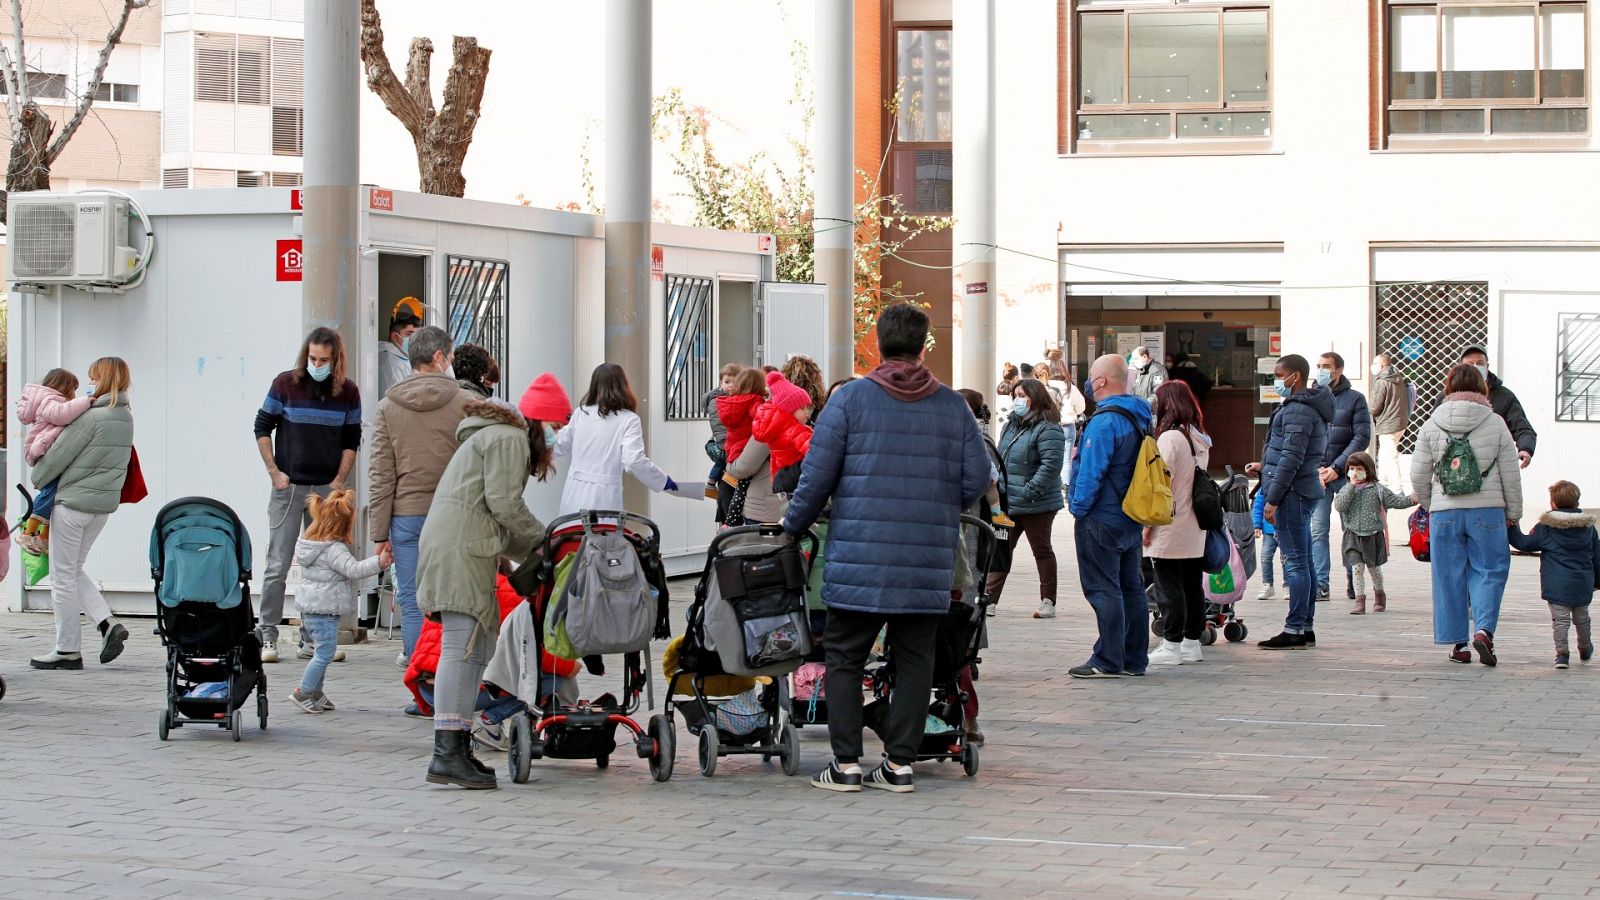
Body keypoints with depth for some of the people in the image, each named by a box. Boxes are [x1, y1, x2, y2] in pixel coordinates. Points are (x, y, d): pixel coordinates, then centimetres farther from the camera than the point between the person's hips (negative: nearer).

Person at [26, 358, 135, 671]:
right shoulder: (126, 418, 7)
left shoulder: (91, 416, -18)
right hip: (105, 503, 8)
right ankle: (108, 624, 3)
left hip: (73, 502, -8)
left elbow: (58, 456, -13)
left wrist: (37, 479, 6)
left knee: (63, 575, 3)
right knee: (74, 571, 20)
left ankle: (67, 650, 7)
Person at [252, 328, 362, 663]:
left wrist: (340, 480, 0)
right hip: (289, 486, -2)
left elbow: (352, 440, 10)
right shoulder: (285, 384, -4)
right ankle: (267, 637, 0)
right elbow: (262, 427, 3)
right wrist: (274, 472, -4)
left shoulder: (348, 392, 2)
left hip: (327, 489, 2)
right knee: (278, 566, -4)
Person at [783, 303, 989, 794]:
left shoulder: (849, 398, -3)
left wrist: (792, 527, 11)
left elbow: (816, 476, -4)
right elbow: (977, 479, 6)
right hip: (929, 564, 2)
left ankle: (846, 763, 4)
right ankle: (900, 763, 10)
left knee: (845, 658, 6)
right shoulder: (953, 406, 5)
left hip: (860, 560, -2)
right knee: (915, 661, 10)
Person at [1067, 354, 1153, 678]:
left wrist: (1079, 507, -11)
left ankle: (1108, 661, -6)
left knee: (1103, 589, -6)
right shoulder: (1139, 417, 11)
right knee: (1130, 588, 13)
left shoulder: (1105, 421, -19)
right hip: (1132, 518, 10)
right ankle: (1134, 659, 17)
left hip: (1101, 518, -10)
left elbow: (1091, 471, -22)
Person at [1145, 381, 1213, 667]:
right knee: (1193, 586, 11)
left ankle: (1172, 646, -3)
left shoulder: (1170, 437, -14)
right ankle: (1192, 642, 17)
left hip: (1171, 531, -8)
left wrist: (1149, 524, -12)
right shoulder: (1200, 439, 11)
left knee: (1172, 587, -4)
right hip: (1196, 530, 8)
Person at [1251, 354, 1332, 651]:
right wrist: (1265, 466, 18)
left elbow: (1291, 459, -20)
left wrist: (1272, 500, -18)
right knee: (1303, 562, 13)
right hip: (1304, 491, 11)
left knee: (1295, 562, -9)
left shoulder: (1297, 410, -16)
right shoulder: (1310, 407, 17)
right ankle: (1305, 627, 17)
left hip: (1292, 493, -11)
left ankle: (1295, 630, -8)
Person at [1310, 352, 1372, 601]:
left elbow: (1362, 437, -4)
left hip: (1346, 475, -2)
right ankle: (1321, 584, -1)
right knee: (1317, 531, -2)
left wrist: (1337, 467, -11)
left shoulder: (1354, 399, 2)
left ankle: (1353, 581, 14)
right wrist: (1315, 469, -7)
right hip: (1316, 475, 2)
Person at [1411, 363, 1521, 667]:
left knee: (1449, 576, 8)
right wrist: (1513, 514, 13)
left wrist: (1430, 505, 20)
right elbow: (1511, 476, 3)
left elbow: (1418, 476, 4)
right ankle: (1483, 629, -14)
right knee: (1489, 572, 5)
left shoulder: (1431, 426, 2)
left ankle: (1457, 642, 9)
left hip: (1444, 513, 1)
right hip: (1487, 510, -1)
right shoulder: (1496, 425, -1)